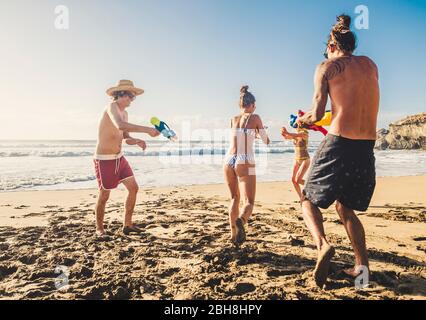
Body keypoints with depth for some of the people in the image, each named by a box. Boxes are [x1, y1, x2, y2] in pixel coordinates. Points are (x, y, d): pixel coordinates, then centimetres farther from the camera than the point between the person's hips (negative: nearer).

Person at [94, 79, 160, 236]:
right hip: (104, 160, -8)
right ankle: (99, 229, 25)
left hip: (119, 158, 8)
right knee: (104, 196, 4)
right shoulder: (112, 107, -17)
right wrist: (146, 129, -44)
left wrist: (137, 141, -8)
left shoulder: (124, 113, 11)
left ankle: (127, 225, 18)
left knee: (133, 188, 6)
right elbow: (120, 125, -40)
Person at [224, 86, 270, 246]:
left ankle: (233, 233, 16)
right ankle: (241, 220, -31)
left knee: (234, 198, 20)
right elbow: (266, 141, 13)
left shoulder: (233, 119, 15)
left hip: (229, 161, 4)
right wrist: (259, 133, 35)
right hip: (245, 162, -4)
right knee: (249, 201, 1)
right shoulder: (255, 117, 4)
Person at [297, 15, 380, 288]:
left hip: (338, 145, -5)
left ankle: (323, 244, -15)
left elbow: (317, 113, -9)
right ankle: (362, 265, 17)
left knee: (310, 200, 11)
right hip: (367, 149, 6)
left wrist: (303, 119, 13)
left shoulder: (328, 67, 0)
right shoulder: (371, 65, 16)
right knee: (345, 207, 21)